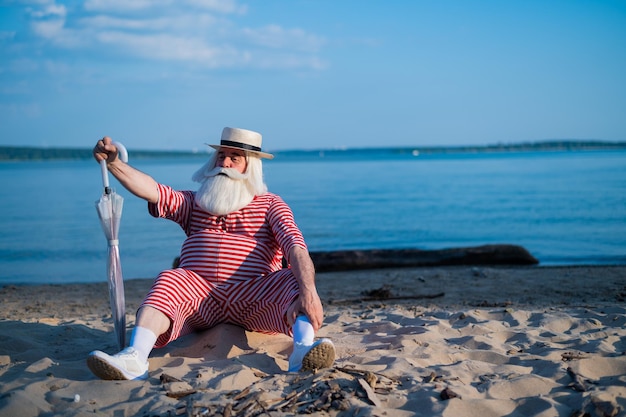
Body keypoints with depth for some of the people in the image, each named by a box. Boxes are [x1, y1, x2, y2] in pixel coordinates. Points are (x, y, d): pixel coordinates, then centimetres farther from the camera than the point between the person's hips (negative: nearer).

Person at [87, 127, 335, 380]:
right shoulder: (195, 203, 25)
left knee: (292, 279, -28)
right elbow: (152, 191, 8)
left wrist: (308, 292, -25)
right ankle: (135, 358, -48)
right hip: (199, 297, 2)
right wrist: (113, 163, -9)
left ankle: (303, 350, -54)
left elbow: (296, 247, -5)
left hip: (252, 298, -2)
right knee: (170, 280, -27)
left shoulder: (270, 205, 13)